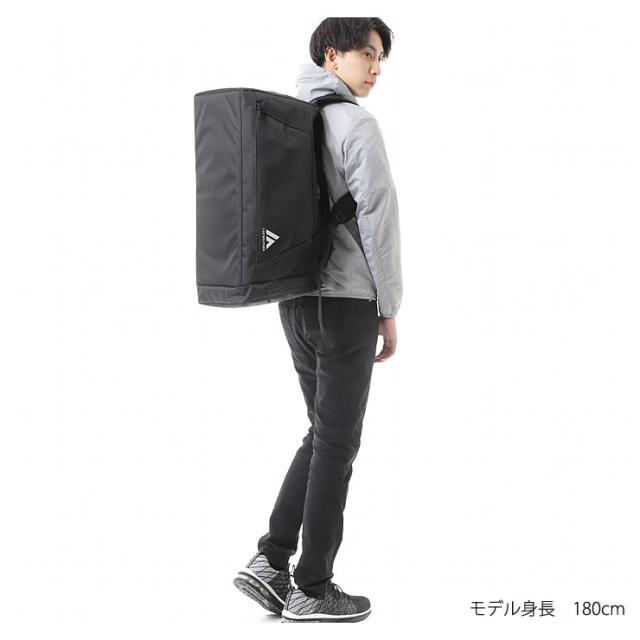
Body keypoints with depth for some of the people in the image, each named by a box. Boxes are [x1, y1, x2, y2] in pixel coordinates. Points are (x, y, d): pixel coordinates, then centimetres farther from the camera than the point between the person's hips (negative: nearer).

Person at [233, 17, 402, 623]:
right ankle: (312, 588, 11)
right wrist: (389, 309, -8)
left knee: (325, 433, 17)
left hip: (294, 300, 8)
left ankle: (271, 559, 11)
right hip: (347, 301, -8)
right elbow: (377, 219, -15)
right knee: (337, 441, 1)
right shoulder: (356, 124, -10)